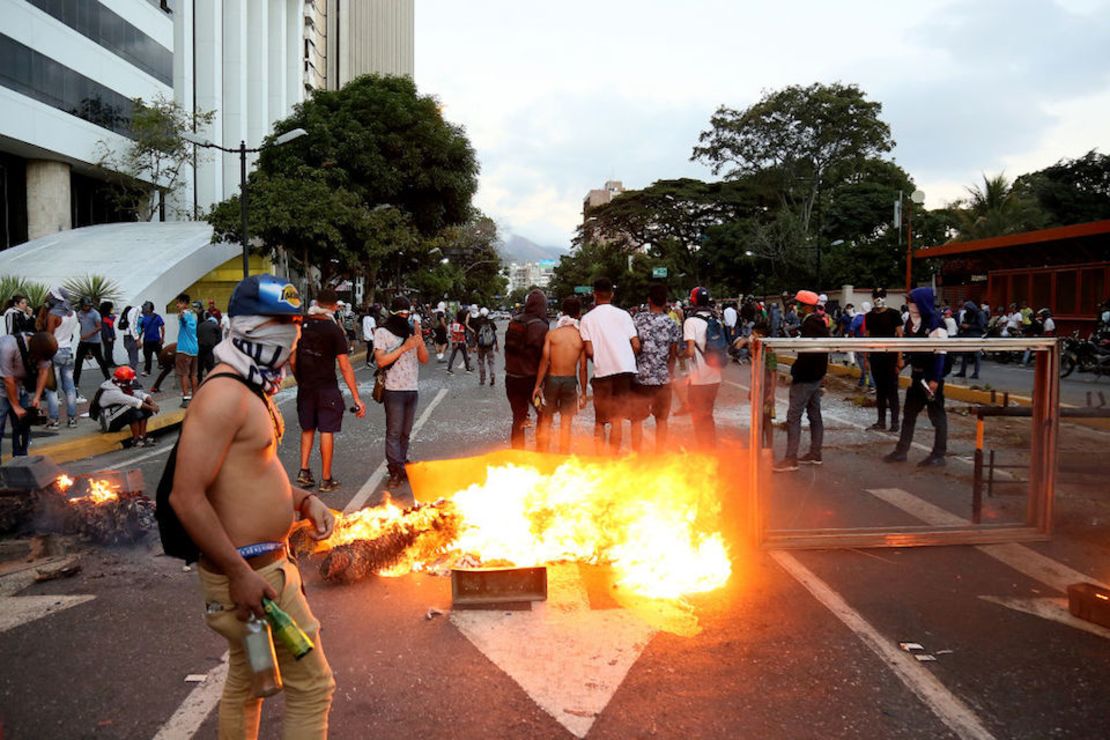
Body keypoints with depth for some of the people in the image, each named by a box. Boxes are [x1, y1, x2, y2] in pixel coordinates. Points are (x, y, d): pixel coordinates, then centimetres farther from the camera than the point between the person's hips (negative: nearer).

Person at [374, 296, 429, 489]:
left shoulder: (412, 330, 12)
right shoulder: (382, 332, -2)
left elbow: (424, 359, 9)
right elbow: (381, 360, -12)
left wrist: (420, 339, -7)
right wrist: (404, 347, -15)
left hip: (412, 389, 5)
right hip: (394, 390, -5)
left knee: (405, 433, 10)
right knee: (394, 433, -5)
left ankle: (402, 467, 17)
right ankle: (395, 471, -3)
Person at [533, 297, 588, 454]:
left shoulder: (551, 334, -4)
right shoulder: (581, 337, -4)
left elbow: (544, 360, -9)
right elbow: (582, 367, -3)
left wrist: (537, 385, -3)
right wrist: (583, 393, 4)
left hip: (552, 379, 0)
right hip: (570, 381, 0)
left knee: (545, 421, 11)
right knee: (566, 424, 9)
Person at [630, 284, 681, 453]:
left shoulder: (637, 319, -5)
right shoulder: (671, 324, 0)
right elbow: (673, 355, 4)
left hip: (639, 377, -2)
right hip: (662, 378, 2)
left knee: (637, 420, 6)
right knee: (661, 419, 14)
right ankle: (660, 454, 20)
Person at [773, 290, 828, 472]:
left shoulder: (809, 323, -18)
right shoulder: (821, 322, 12)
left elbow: (806, 353, -24)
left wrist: (794, 372, -17)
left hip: (805, 377, -10)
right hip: (817, 376, 10)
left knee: (794, 416, -8)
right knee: (815, 415, 15)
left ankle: (791, 459, -8)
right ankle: (815, 453, 22)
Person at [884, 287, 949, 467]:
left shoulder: (935, 324, -15)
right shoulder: (913, 322, 8)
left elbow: (940, 354, -18)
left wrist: (935, 379, -21)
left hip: (931, 376, -8)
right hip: (916, 374, 8)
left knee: (936, 414, 2)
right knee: (909, 412, 12)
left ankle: (939, 455, 10)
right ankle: (901, 450, 20)